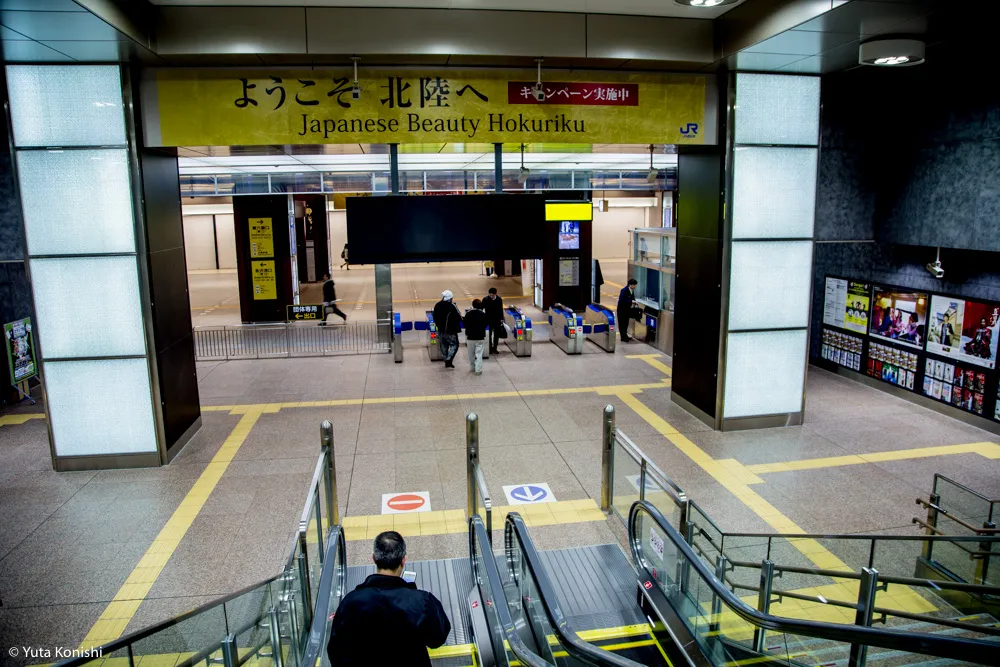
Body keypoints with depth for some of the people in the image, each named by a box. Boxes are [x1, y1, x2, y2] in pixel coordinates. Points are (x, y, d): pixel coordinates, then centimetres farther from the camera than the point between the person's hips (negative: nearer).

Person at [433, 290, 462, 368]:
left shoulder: (437, 305, 0)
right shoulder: (452, 306, -18)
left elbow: (435, 318, 9)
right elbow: (459, 318, -15)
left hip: (441, 330, 6)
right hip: (450, 331, -6)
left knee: (443, 346, 16)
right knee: (454, 344, 7)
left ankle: (446, 362, 24)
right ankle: (448, 360, -7)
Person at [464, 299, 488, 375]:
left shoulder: (468, 314, -7)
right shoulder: (483, 315, -9)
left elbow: (465, 324, -2)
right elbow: (486, 324, 0)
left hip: (470, 337, 1)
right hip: (480, 338, -1)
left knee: (471, 354, 16)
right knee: (479, 354, 0)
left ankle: (473, 367, 28)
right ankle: (478, 369, -6)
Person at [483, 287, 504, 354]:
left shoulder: (499, 299, -3)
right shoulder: (485, 299, -10)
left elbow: (501, 310, 4)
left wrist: (501, 319, 2)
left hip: (497, 320, 2)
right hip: (489, 320, -2)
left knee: (496, 335, 8)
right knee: (489, 335, 0)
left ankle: (494, 348, 19)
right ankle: (490, 349, 8)